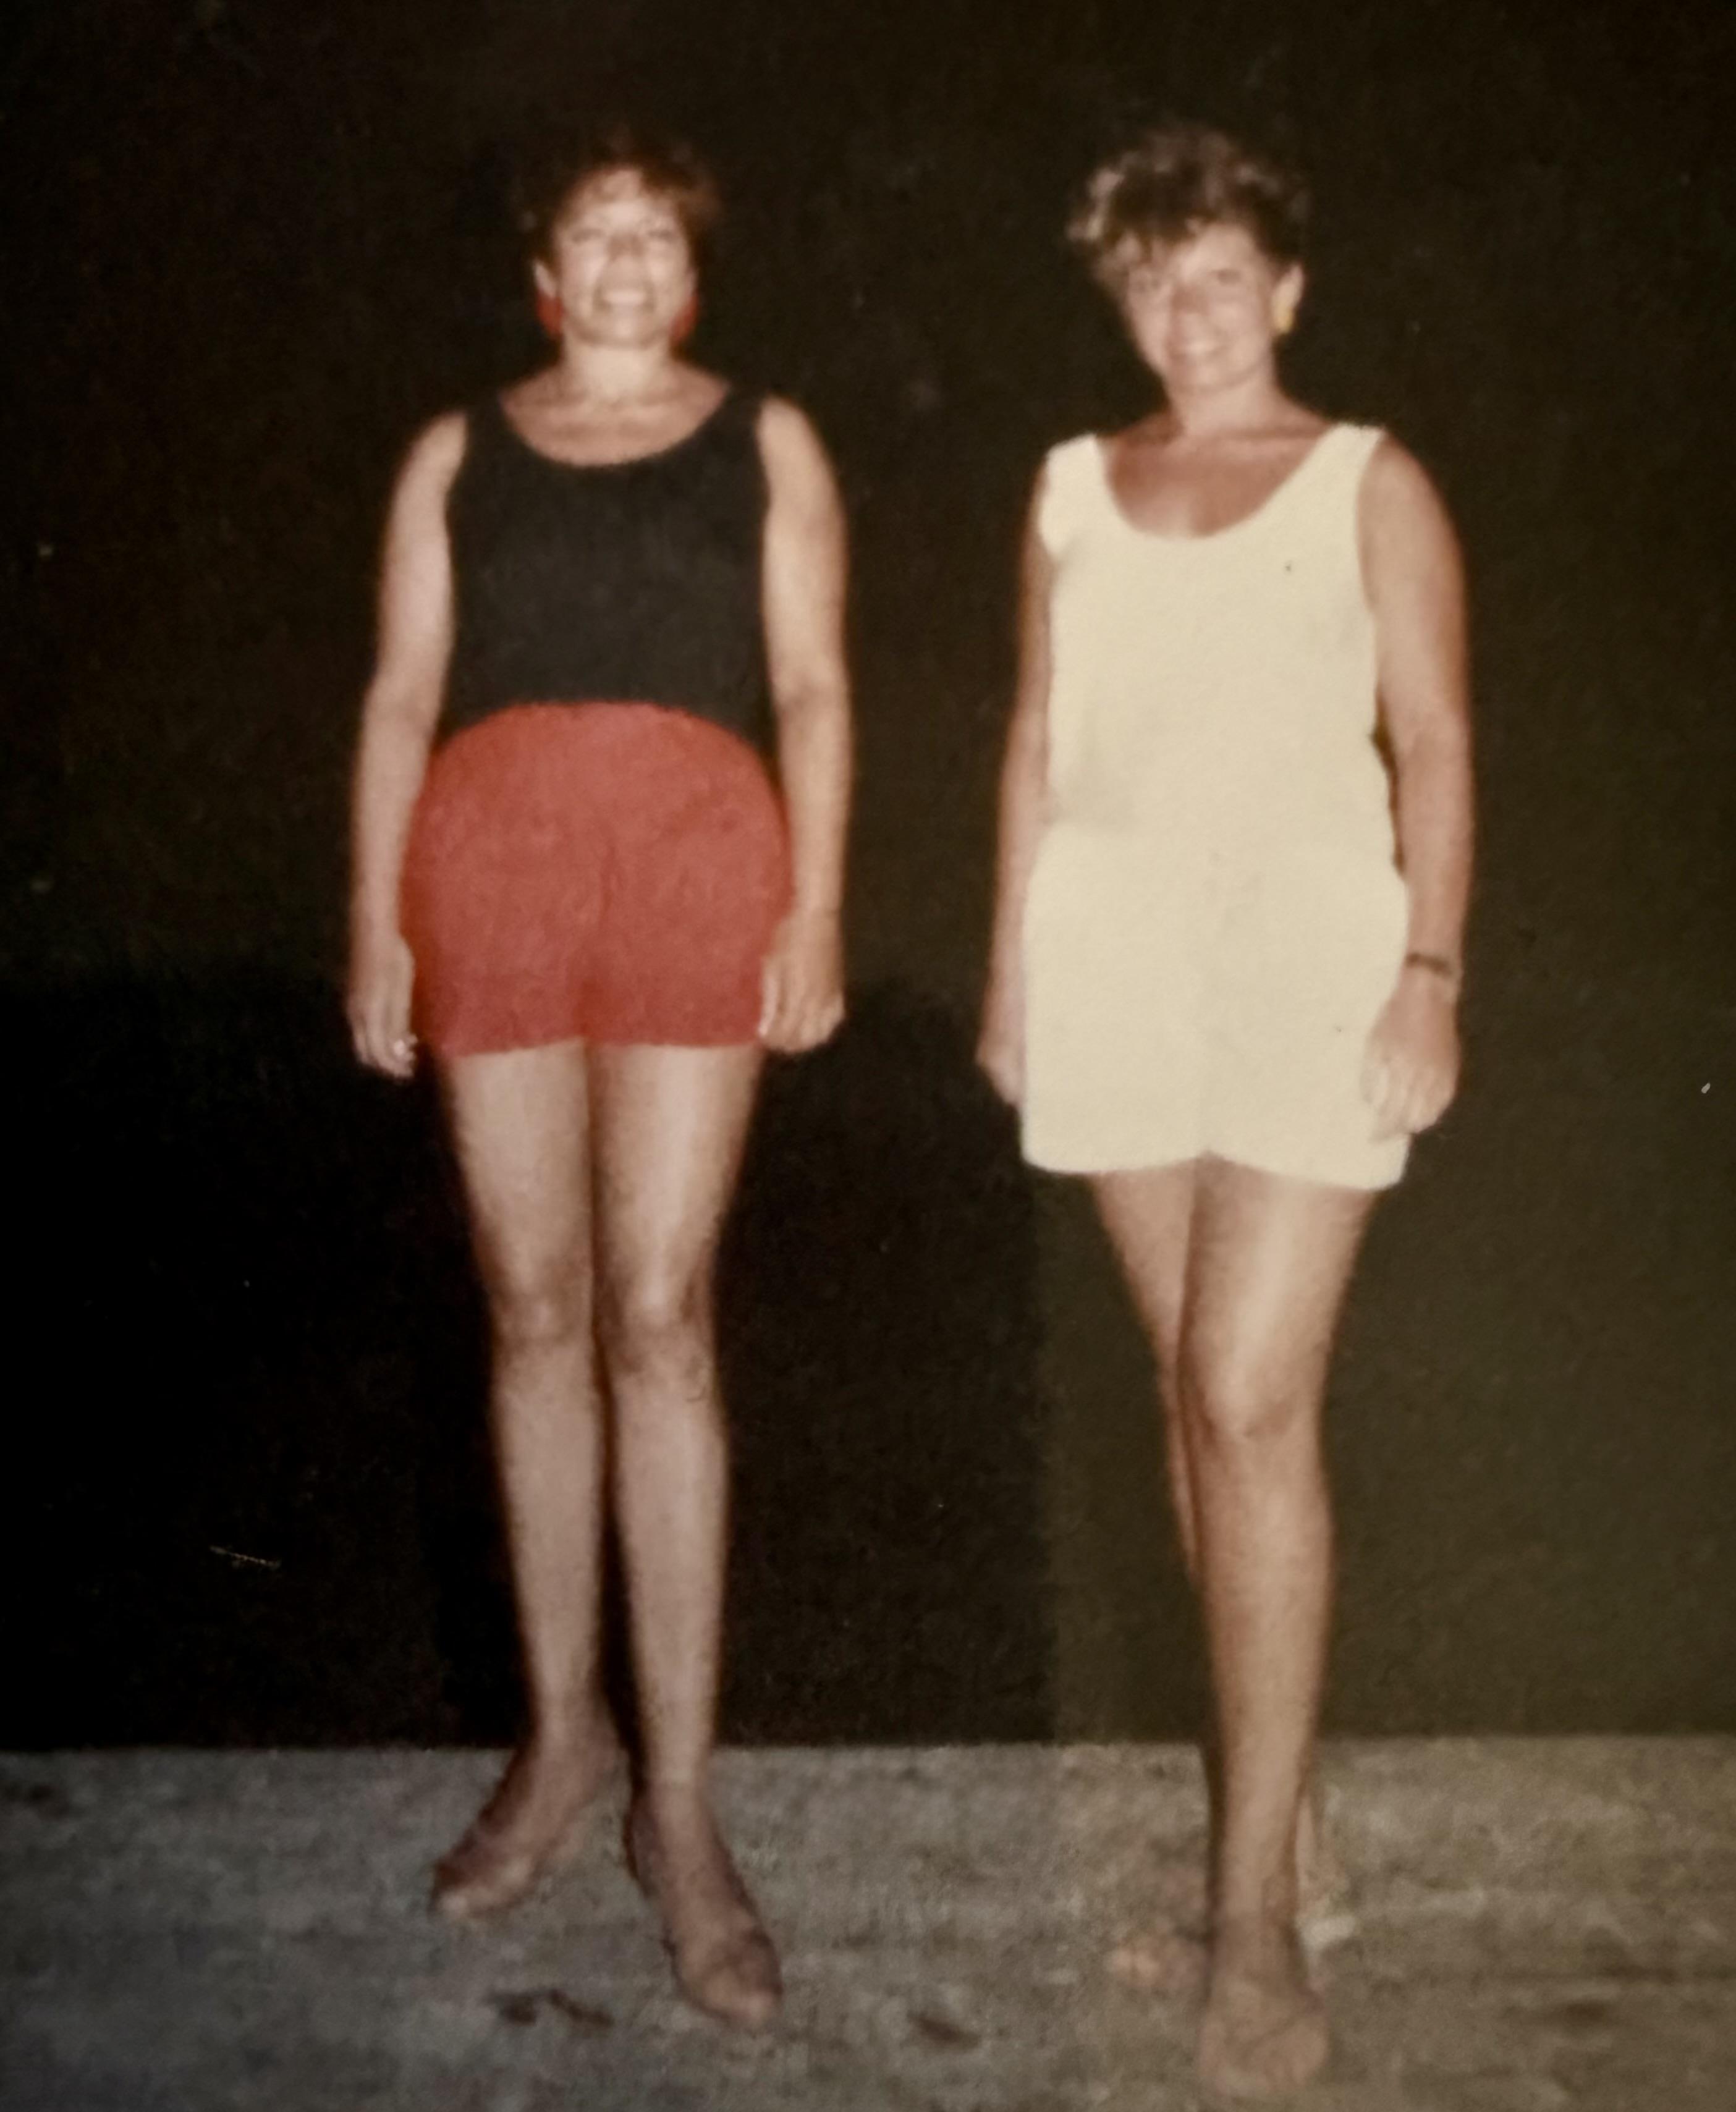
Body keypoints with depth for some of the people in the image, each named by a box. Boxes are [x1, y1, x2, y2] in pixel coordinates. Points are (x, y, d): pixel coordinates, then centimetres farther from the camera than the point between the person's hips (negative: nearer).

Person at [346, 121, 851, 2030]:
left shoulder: (764, 442, 16)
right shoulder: (458, 456, 19)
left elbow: (814, 688, 8)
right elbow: (401, 693, 12)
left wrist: (816, 906, -4)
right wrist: (375, 918, 1)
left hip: (697, 866, -2)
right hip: (491, 863, 2)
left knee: (658, 1320, -7)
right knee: (535, 1314, 4)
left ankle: (676, 1801, -1)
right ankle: (560, 1737, 17)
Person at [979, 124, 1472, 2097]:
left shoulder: (1367, 482, 6)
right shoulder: (1075, 487, 15)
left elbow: (1433, 740, -1)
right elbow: (1037, 738, 16)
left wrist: (1431, 967, -12)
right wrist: (1009, 964, 11)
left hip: (1306, 945, -4)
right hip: (1114, 950, 4)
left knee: (1253, 1403, -12)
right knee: (1201, 1388, 8)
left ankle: (1254, 1901, -6)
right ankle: (1275, 1759, 22)